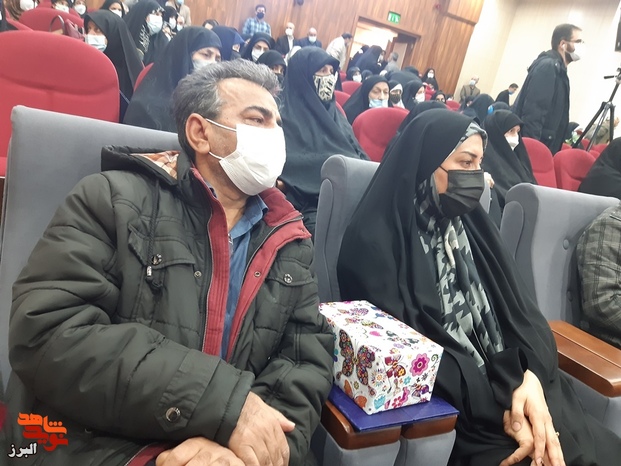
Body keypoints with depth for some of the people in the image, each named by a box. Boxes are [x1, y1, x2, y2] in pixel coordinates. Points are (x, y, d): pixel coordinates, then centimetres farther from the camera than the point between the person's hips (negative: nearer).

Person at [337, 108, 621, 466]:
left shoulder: (471, 223, 10)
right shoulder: (375, 239, -10)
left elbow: (522, 309, 4)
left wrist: (532, 378, -15)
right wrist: (498, 406, -16)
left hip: (512, 383, 6)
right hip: (446, 407, -6)